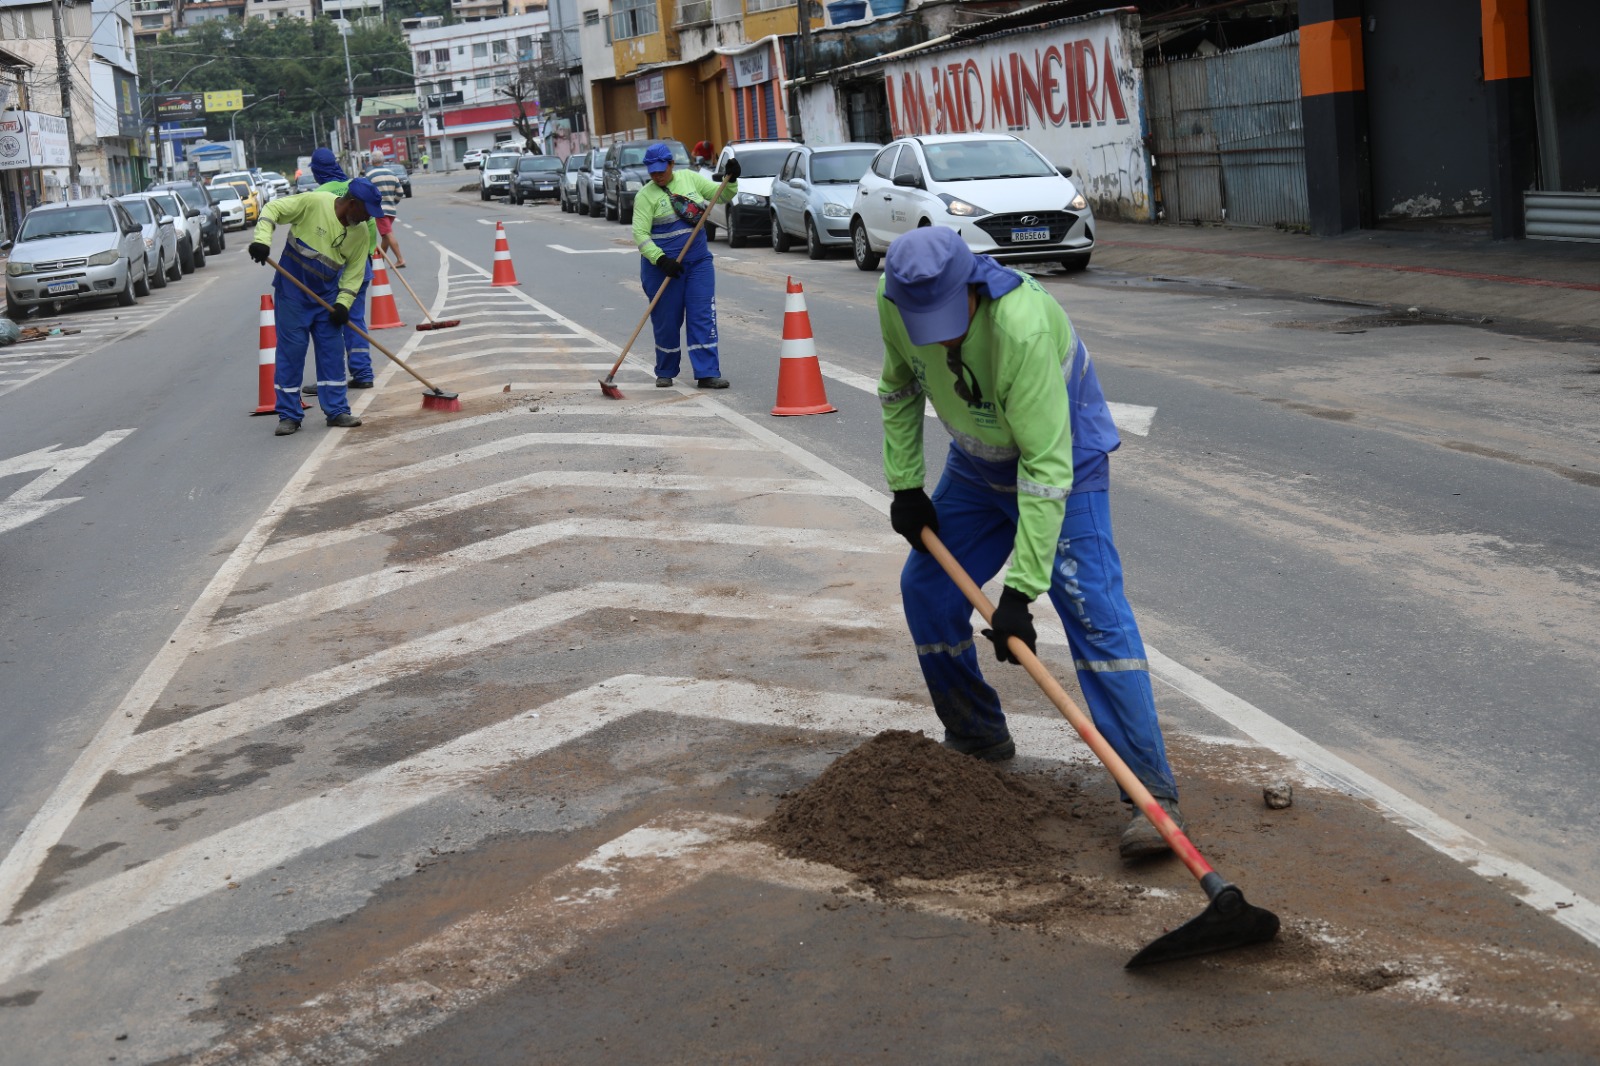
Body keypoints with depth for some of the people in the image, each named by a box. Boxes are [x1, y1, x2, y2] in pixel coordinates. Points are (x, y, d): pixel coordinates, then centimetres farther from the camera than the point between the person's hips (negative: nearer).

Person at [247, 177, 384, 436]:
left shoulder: (360, 234, -3)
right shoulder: (314, 203, -17)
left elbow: (354, 271, 1)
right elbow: (273, 209, -14)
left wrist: (343, 302, -10)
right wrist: (262, 240, -27)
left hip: (327, 296, 5)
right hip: (292, 291, -4)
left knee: (332, 351, 3)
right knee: (291, 350, -2)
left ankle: (336, 410, 12)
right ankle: (289, 415, 6)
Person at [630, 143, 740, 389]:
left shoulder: (690, 178, 6)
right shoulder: (645, 196, -6)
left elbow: (722, 195, 13)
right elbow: (640, 234, -13)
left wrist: (731, 180, -8)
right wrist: (661, 260, -24)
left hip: (698, 260, 3)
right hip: (663, 265, -3)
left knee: (704, 316, -3)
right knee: (667, 320, 3)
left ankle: (707, 373, -3)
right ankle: (665, 373, 20)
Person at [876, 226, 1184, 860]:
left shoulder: (1023, 325, -39)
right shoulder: (897, 304, -19)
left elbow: (1045, 465, -37)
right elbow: (899, 390, 5)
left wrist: (1020, 590, -38)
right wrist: (905, 485, 1)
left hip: (1063, 457, -7)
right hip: (977, 462, 7)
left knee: (1093, 612, -17)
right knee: (926, 589, 6)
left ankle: (1152, 795, -17)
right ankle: (978, 741, 26)